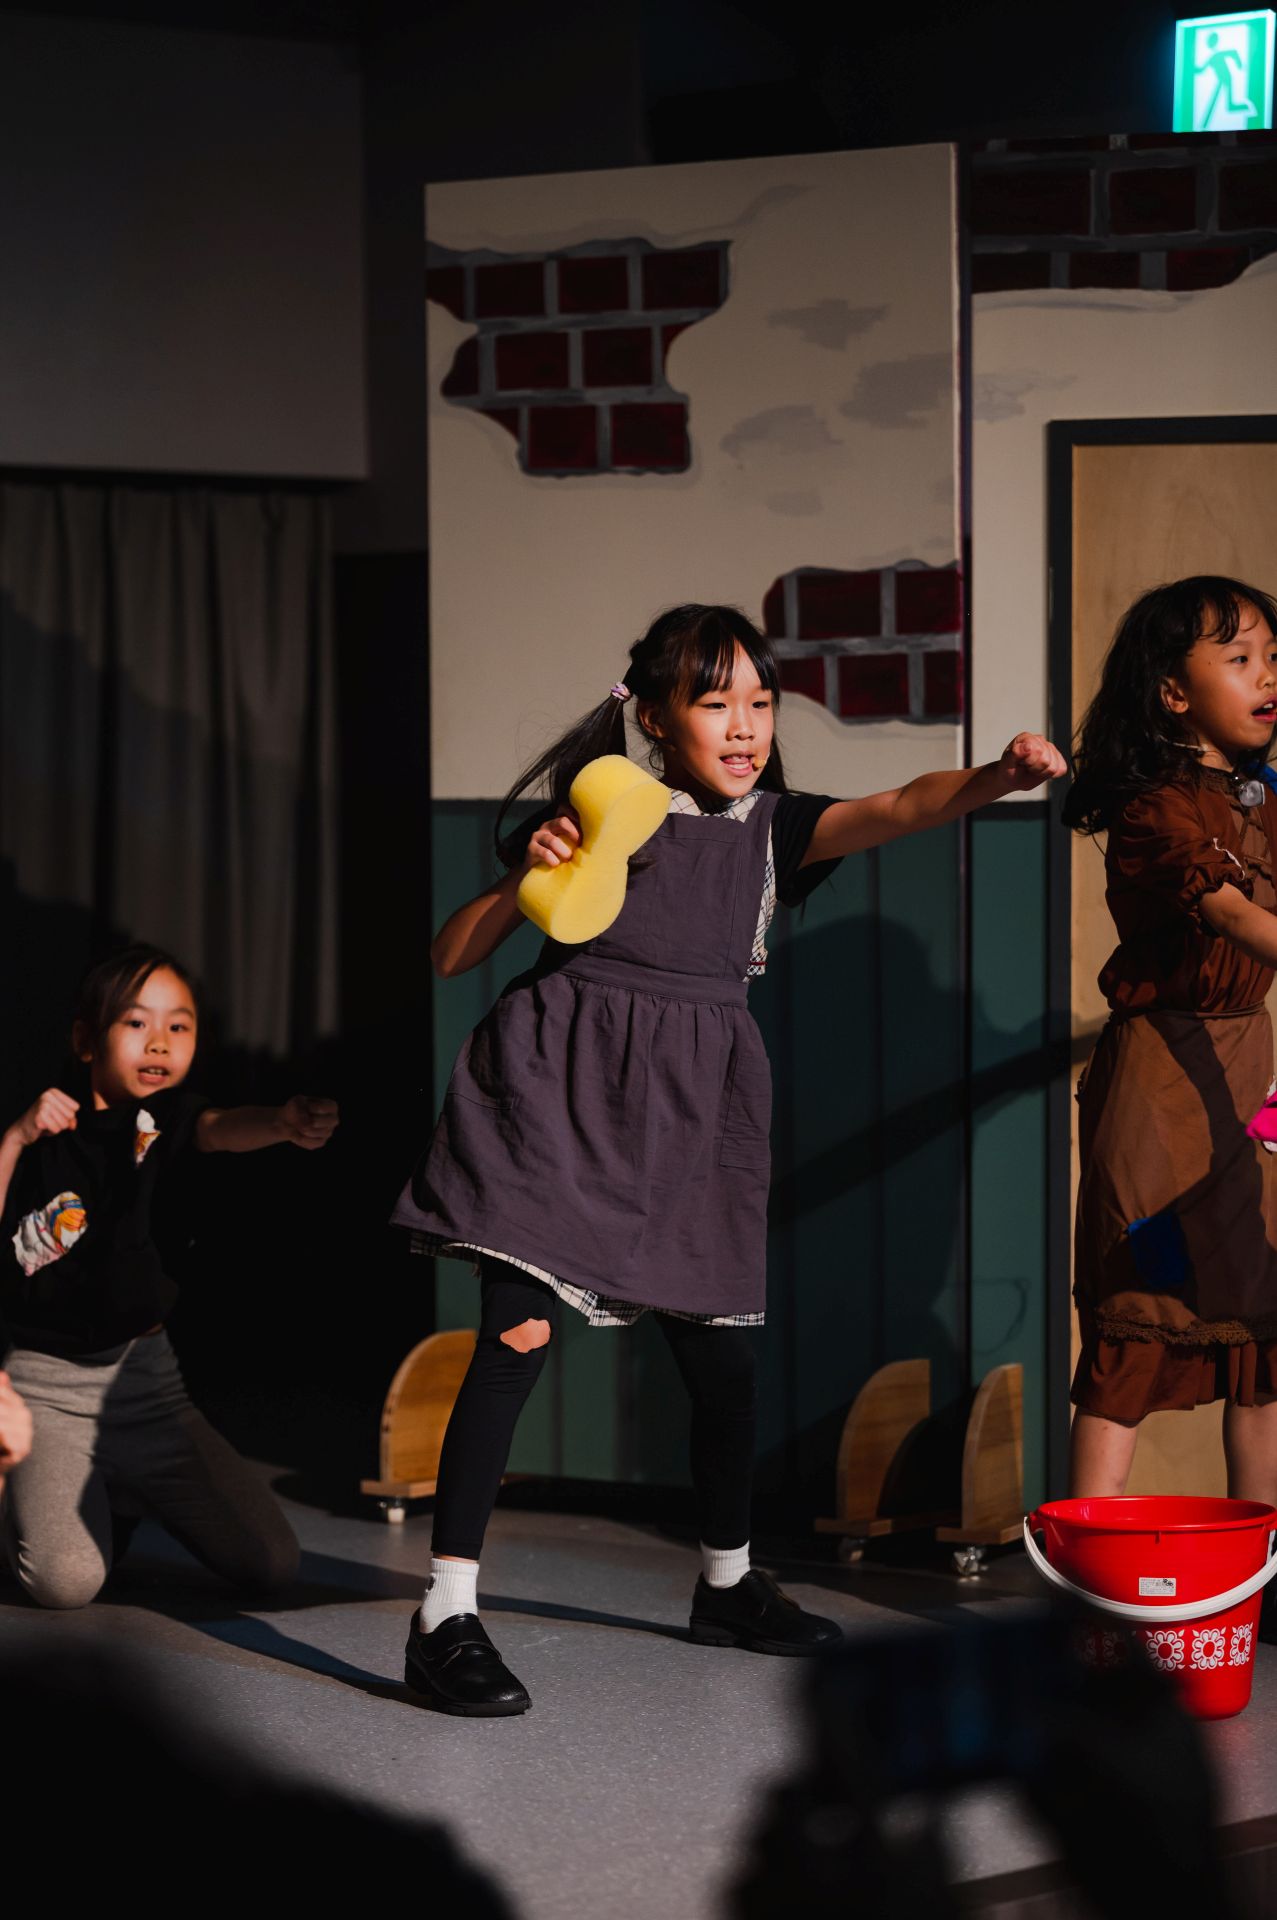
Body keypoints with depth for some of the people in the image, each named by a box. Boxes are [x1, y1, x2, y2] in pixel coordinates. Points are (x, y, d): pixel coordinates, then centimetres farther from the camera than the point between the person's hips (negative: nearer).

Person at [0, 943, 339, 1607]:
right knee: (66, 1582, -23)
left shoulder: (166, 1117, 1)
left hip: (147, 1379, 3)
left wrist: (283, 1123, -46)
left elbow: (222, 1128, -23)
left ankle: (127, 1491, 24)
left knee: (272, 1560, -1)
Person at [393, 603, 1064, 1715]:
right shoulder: (587, 813, -1)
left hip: (691, 1106, 4)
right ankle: (445, 1619, -10)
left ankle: (728, 1583, 34)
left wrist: (996, 780, -33)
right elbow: (451, 958, 2)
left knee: (720, 1353, 11)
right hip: (562, 1087, -4)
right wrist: (525, 883, -16)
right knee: (518, 1339, -12)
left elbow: (897, 810, -14)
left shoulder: (771, 827, 7)